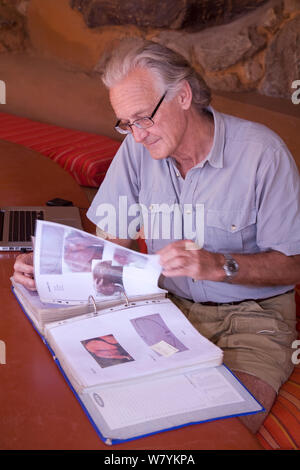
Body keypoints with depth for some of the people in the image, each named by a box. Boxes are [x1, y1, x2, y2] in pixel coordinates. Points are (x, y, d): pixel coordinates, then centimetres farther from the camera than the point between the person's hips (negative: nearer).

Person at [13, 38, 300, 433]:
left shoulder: (261, 152, -15)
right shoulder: (138, 148, -1)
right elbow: (110, 241, 4)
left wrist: (218, 265, -27)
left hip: (253, 315, -3)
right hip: (172, 305, 4)